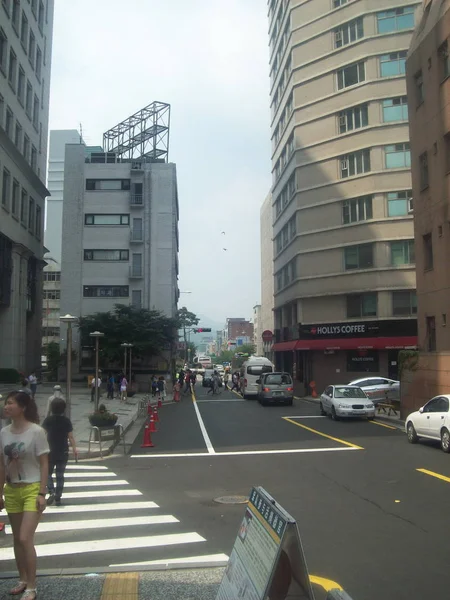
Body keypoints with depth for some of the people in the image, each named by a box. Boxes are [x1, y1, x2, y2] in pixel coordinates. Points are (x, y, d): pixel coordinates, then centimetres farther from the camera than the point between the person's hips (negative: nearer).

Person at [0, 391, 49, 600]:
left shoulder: (36, 432, -14)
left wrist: (42, 493, -15)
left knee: (25, 538, -9)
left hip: (32, 489, -6)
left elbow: (44, 465, -11)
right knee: (17, 539, 14)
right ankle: (23, 579, 31)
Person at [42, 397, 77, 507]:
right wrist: (74, 448, 2)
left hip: (50, 451, -1)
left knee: (48, 473, 13)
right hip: (63, 452, 1)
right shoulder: (66, 421, -6)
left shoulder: (48, 420, -7)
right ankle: (58, 498, 10)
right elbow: (70, 437, -6)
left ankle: (52, 492, -8)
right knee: (60, 475, 9)